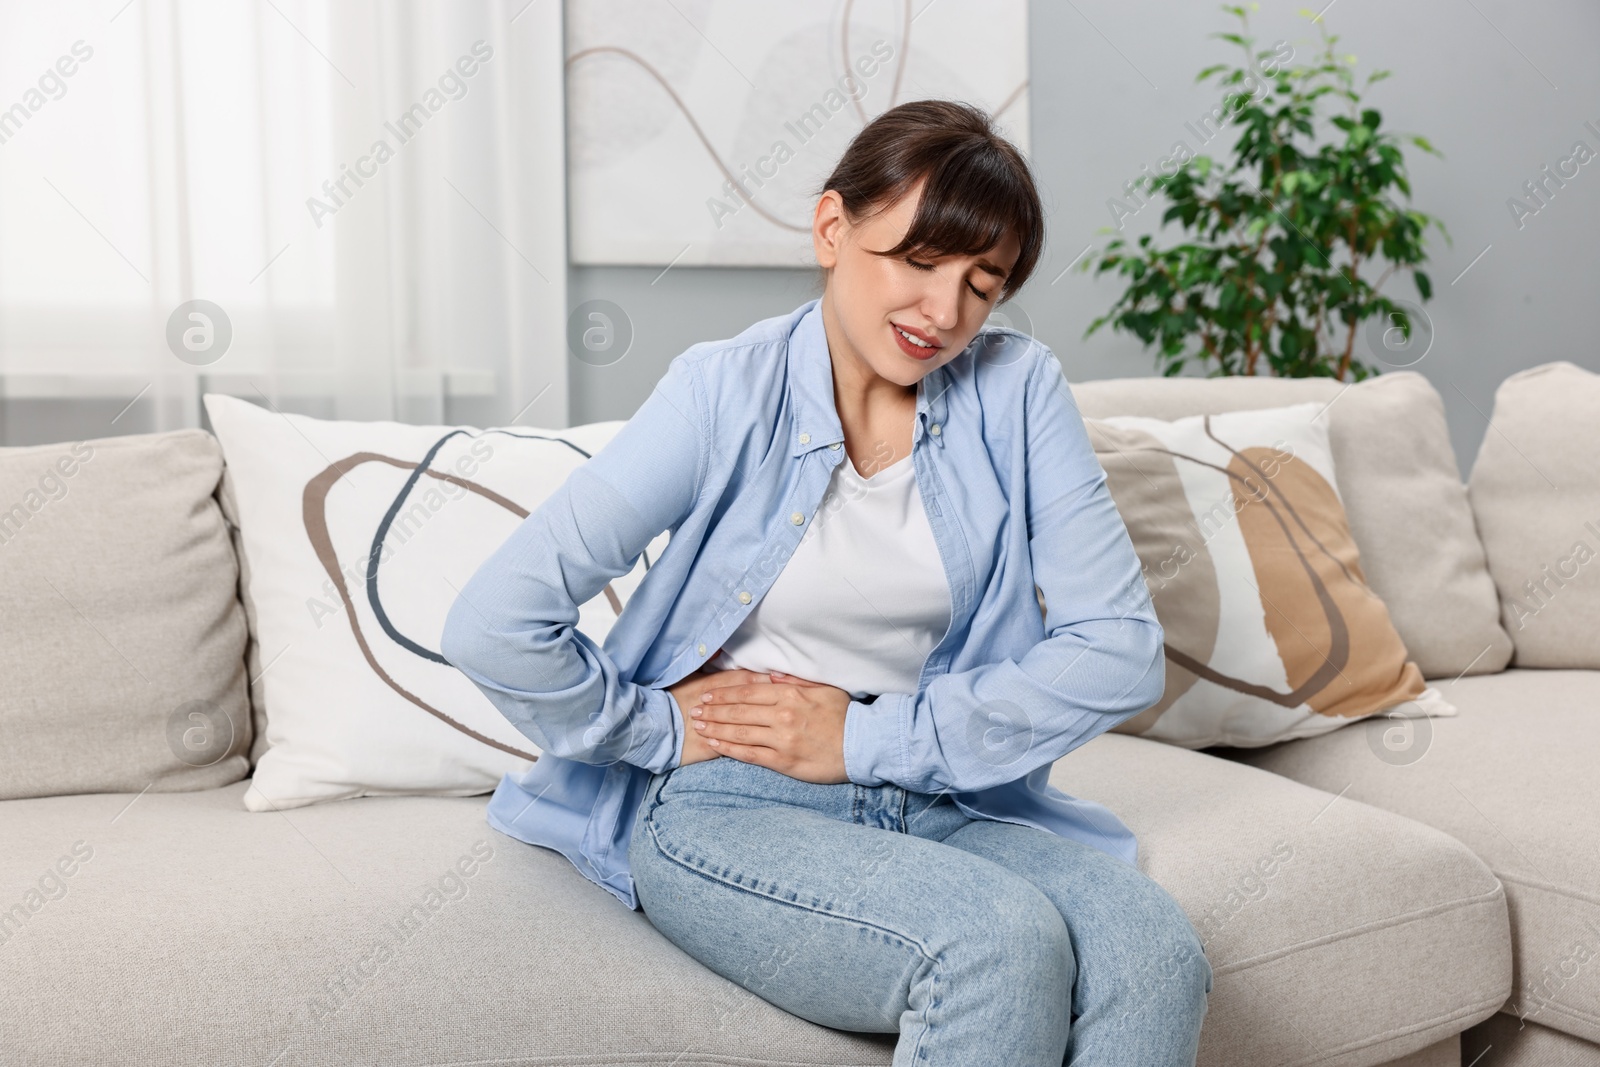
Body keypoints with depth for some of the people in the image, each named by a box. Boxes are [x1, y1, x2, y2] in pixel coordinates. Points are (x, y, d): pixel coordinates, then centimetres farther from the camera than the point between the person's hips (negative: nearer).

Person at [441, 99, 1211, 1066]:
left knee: (1158, 957, -26)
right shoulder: (728, 394, -8)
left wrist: (870, 739, -9)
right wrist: (660, 730, -5)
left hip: (940, 801, 3)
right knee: (1007, 949, -30)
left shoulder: (1017, 391, 0)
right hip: (723, 808, -3)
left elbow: (1120, 649, -6)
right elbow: (494, 626, -13)